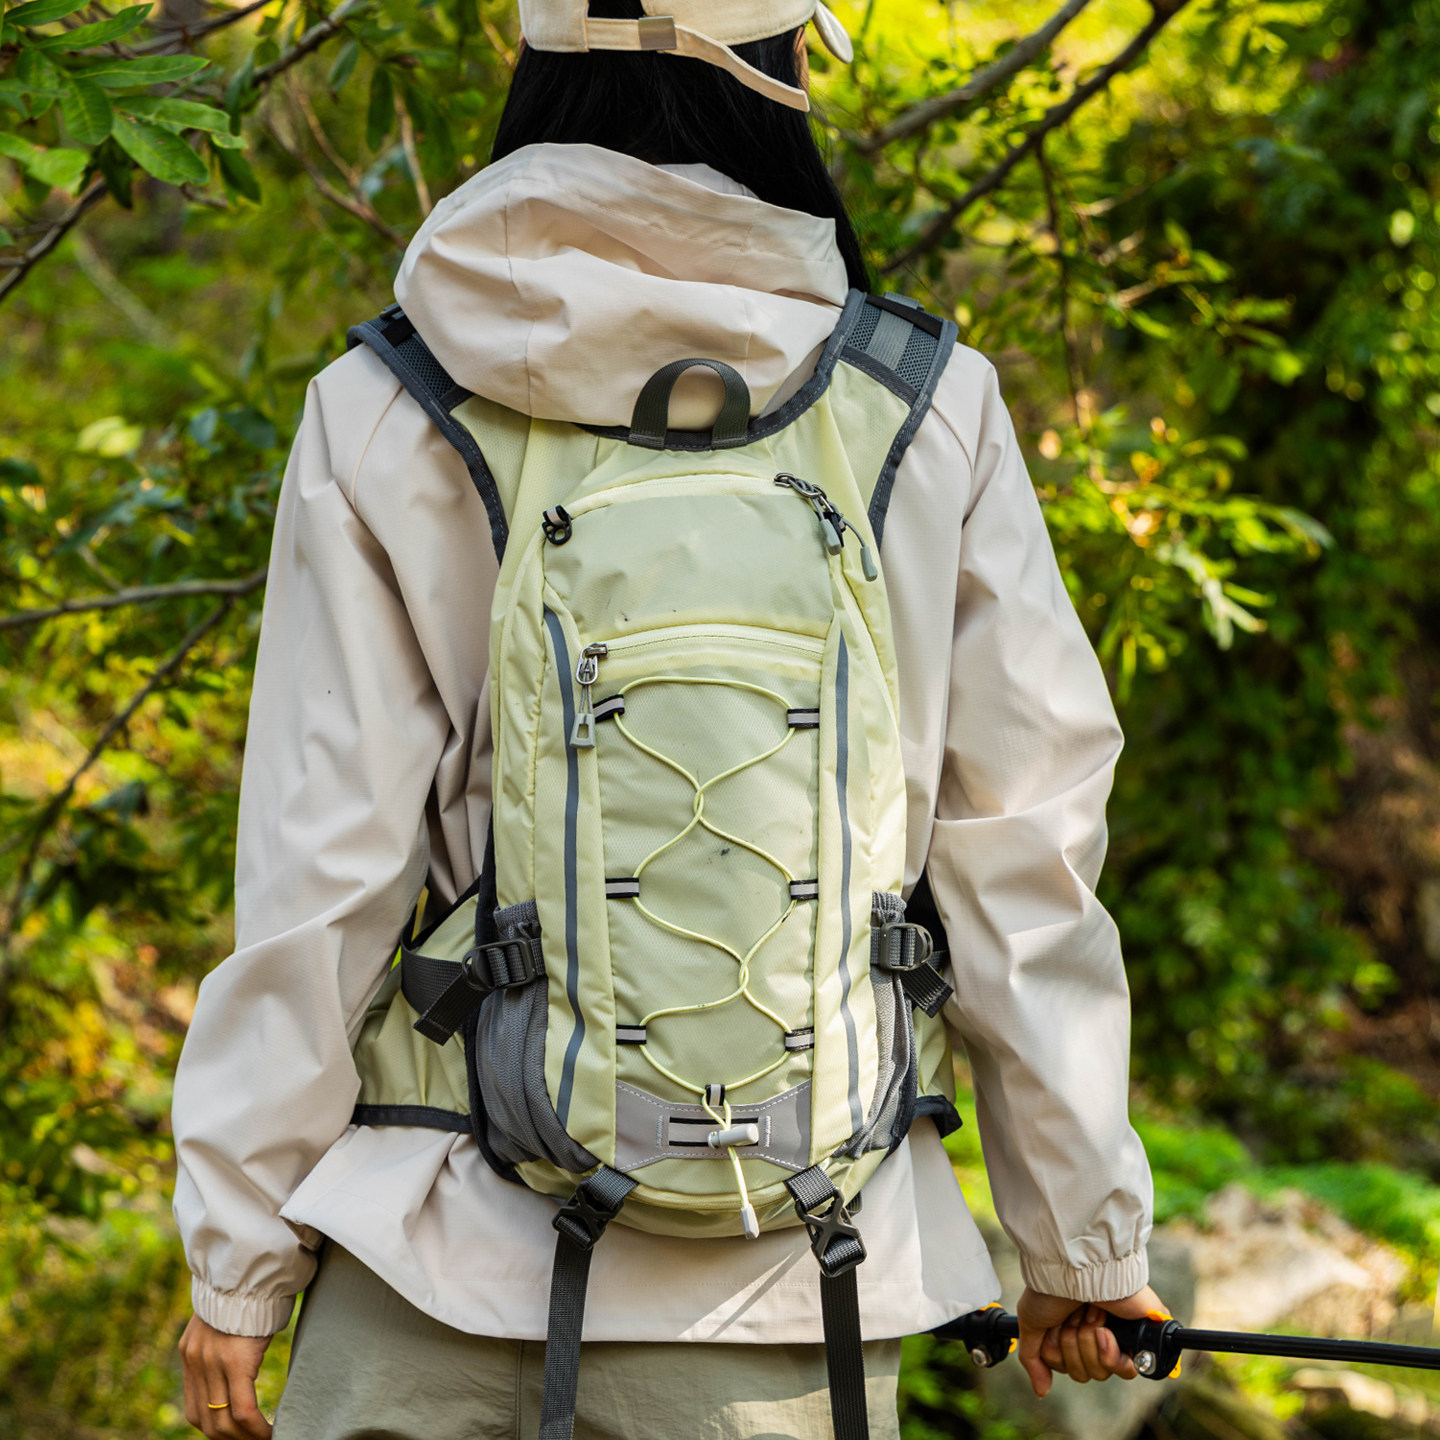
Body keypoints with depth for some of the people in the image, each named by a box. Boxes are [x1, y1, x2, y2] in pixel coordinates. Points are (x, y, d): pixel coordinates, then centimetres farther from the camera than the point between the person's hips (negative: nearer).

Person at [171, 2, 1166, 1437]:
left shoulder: (381, 415, -2)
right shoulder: (929, 409, -1)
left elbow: (322, 868, -3)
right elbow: (1019, 852, 2)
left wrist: (237, 1254, 6)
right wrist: (1081, 1238, 12)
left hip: (452, 1246, 0)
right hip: (789, 1274, 0)